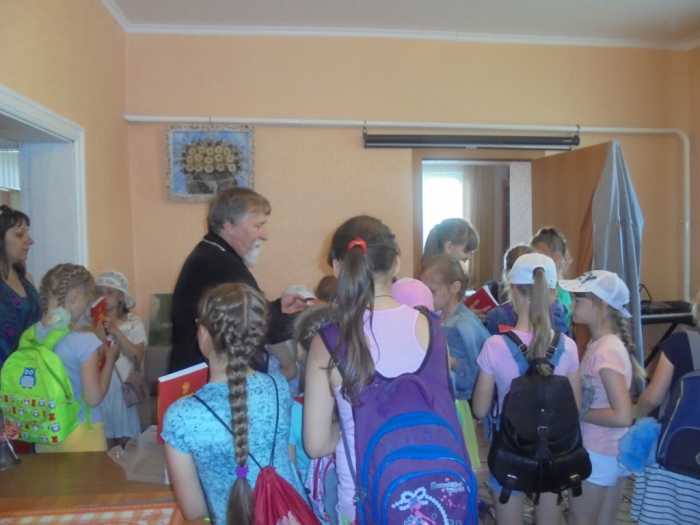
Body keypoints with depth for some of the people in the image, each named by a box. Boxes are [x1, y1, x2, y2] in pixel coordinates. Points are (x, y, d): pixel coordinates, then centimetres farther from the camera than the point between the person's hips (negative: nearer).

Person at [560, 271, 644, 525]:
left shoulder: (605, 350, -26)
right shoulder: (605, 343, 2)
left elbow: (622, 417, -29)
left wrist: (577, 413, -18)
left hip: (599, 454, -8)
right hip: (613, 451, 8)